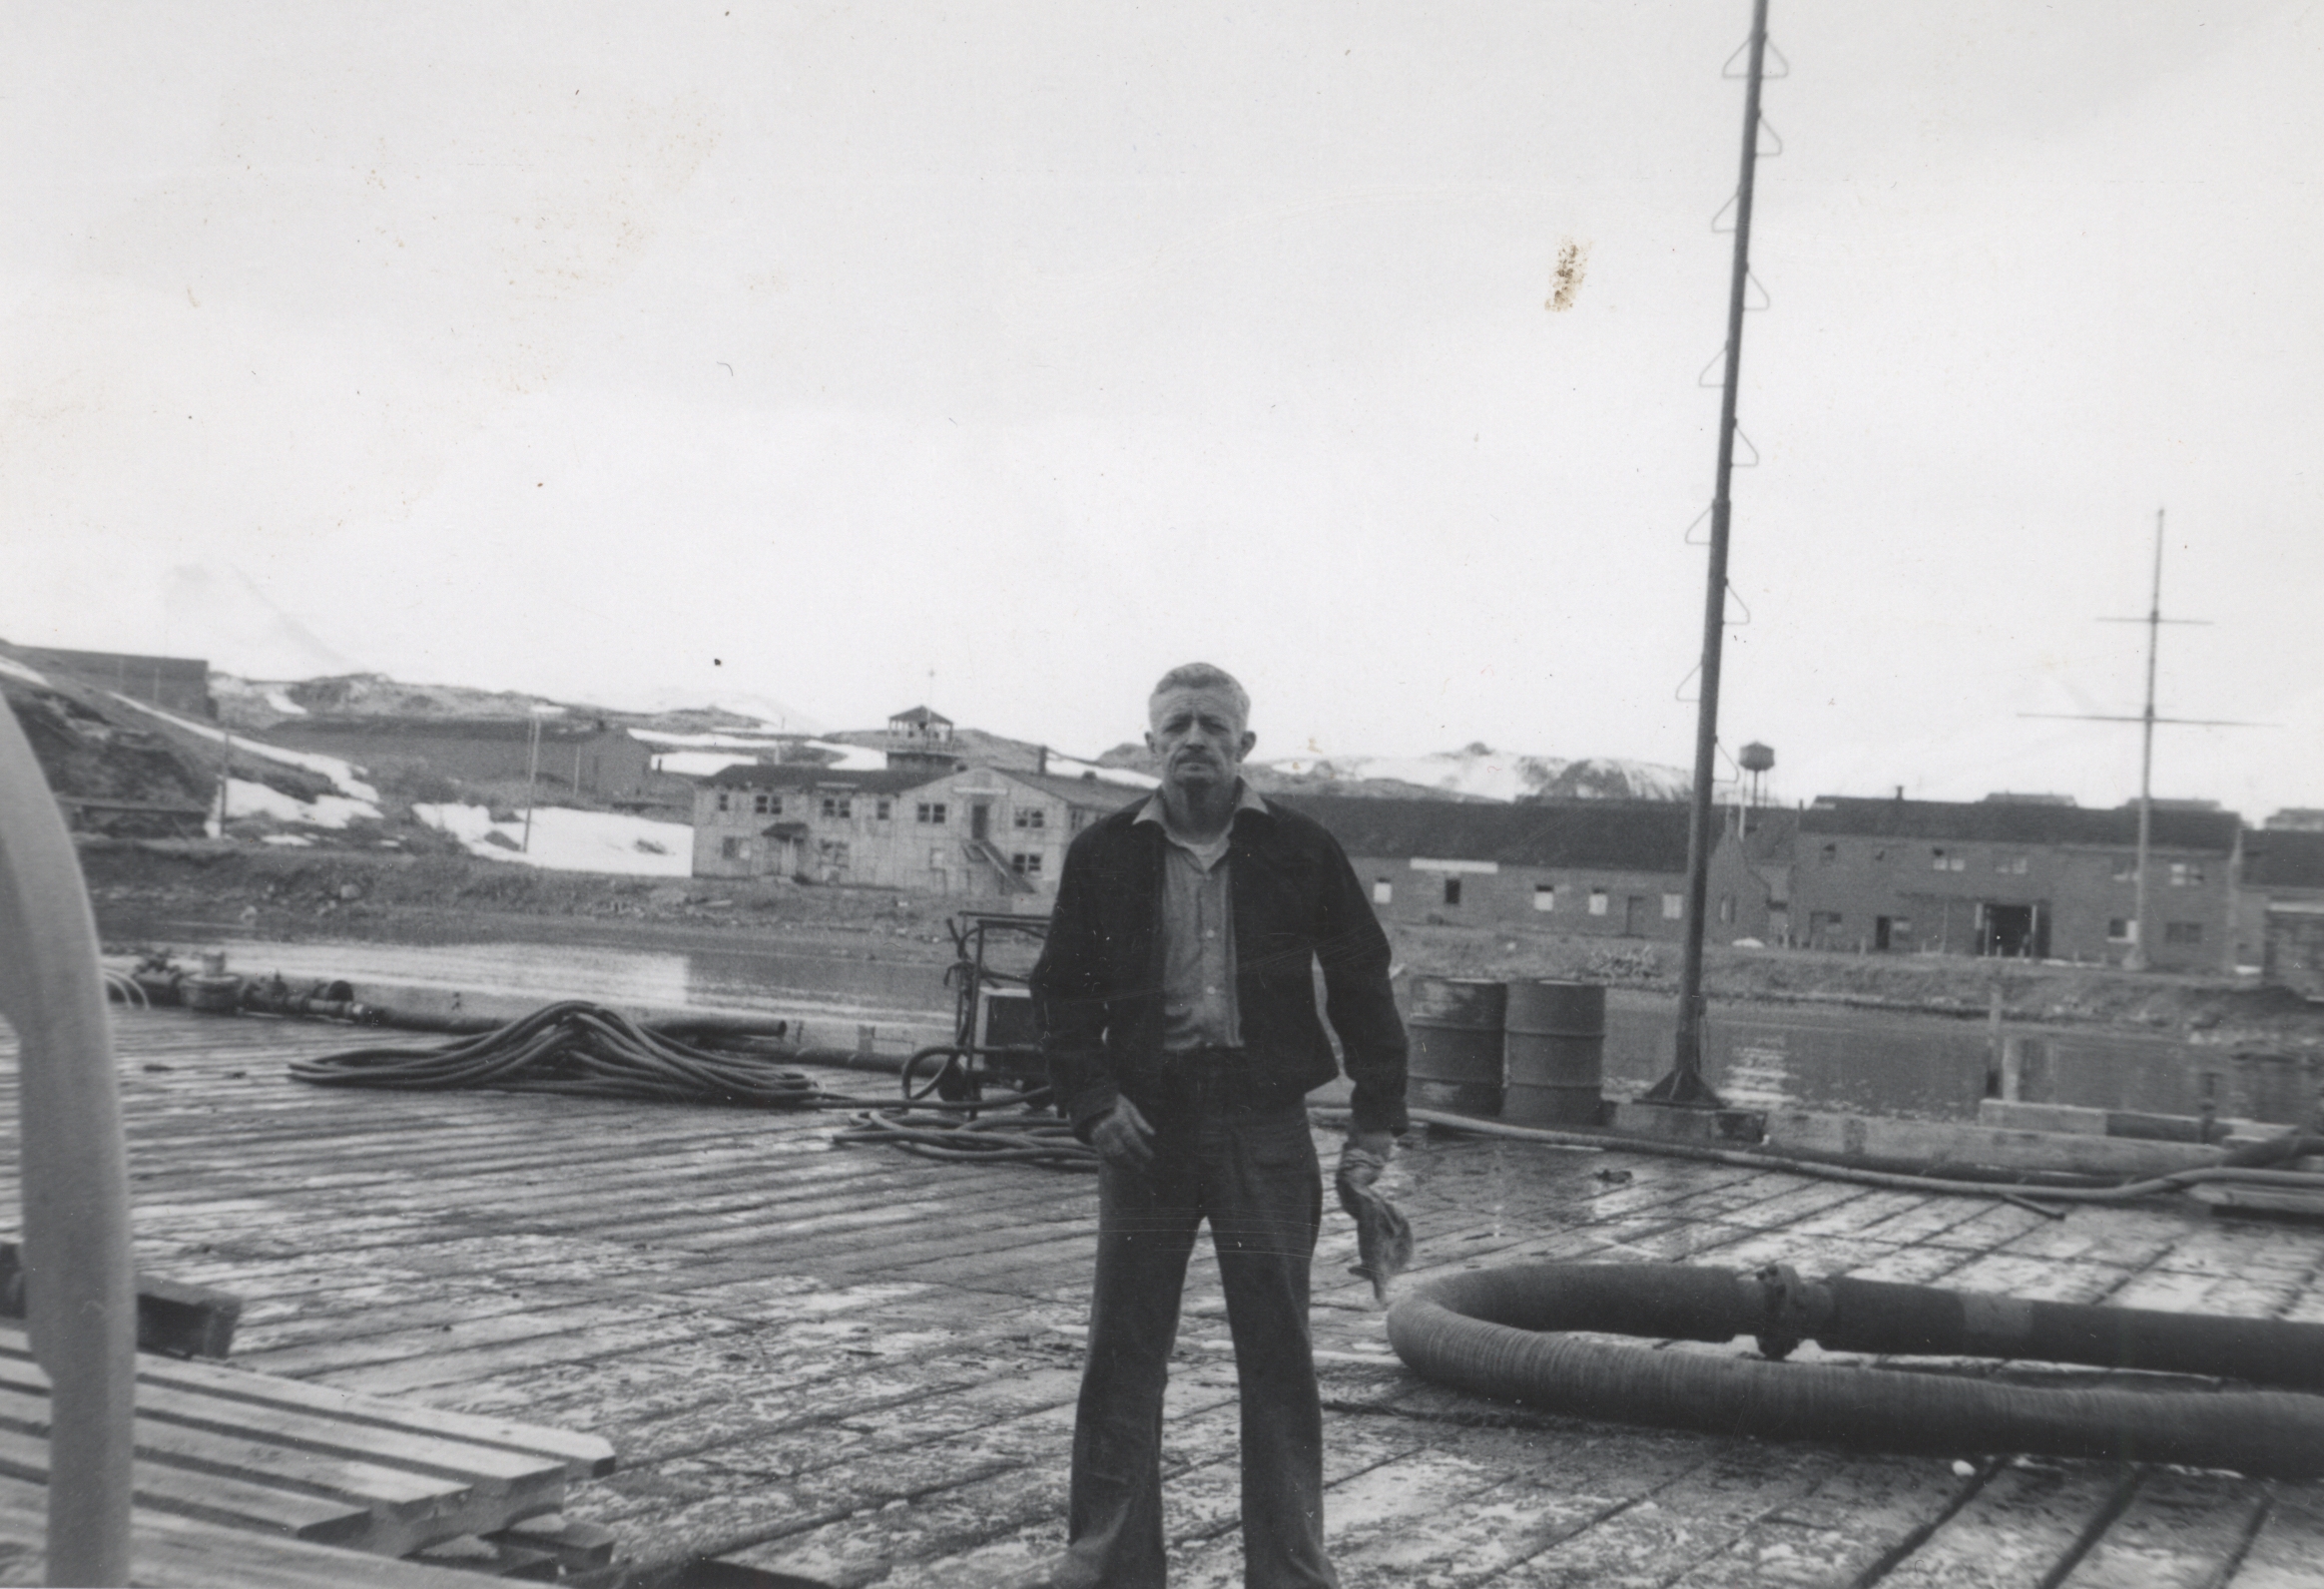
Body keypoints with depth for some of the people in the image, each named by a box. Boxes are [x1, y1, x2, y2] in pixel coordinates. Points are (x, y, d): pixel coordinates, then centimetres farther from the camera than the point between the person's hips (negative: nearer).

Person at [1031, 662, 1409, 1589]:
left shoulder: (1301, 851, 2)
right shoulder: (1104, 856, 4)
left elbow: (1361, 983, 6)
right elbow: (1064, 992, 7)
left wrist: (1377, 1115, 1)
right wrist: (1093, 1101, -6)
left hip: (1265, 1129, -1)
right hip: (1145, 1126, 1)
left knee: (1278, 1354, 4)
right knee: (1122, 1351, 4)